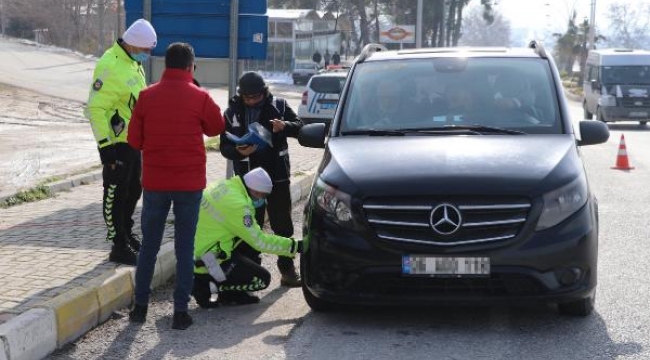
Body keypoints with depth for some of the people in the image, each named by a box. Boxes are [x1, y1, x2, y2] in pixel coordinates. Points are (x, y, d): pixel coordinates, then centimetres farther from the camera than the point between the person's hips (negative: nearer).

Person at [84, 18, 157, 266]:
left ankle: (126, 234, 35)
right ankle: (118, 247, 4)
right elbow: (96, 108, -22)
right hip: (116, 143, -9)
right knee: (116, 195, -2)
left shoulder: (133, 64, 11)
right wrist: (105, 144, -24)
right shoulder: (110, 66, -20)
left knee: (133, 190, 19)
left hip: (133, 141, 9)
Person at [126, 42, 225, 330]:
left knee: (149, 245, 13)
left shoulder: (147, 96, -3)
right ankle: (180, 311, 4)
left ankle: (140, 306, 18)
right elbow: (216, 128, 8)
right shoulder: (199, 97, -8)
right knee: (185, 248, 5)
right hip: (190, 183, -2)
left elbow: (134, 140, 2)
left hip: (155, 182, 2)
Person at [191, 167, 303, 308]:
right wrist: (294, 246, -10)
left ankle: (230, 293, 14)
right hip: (207, 263, -9)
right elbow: (258, 242, -16)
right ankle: (206, 285, -1)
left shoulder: (224, 186, 5)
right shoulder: (237, 204, -22)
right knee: (262, 279, -2)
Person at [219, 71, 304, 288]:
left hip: (278, 176, 0)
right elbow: (224, 147, 1)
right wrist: (238, 152, -21)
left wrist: (285, 126, -22)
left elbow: (300, 127, 0)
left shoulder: (278, 105, 0)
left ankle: (287, 269, 14)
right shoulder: (233, 112, 1)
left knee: (283, 226, 6)